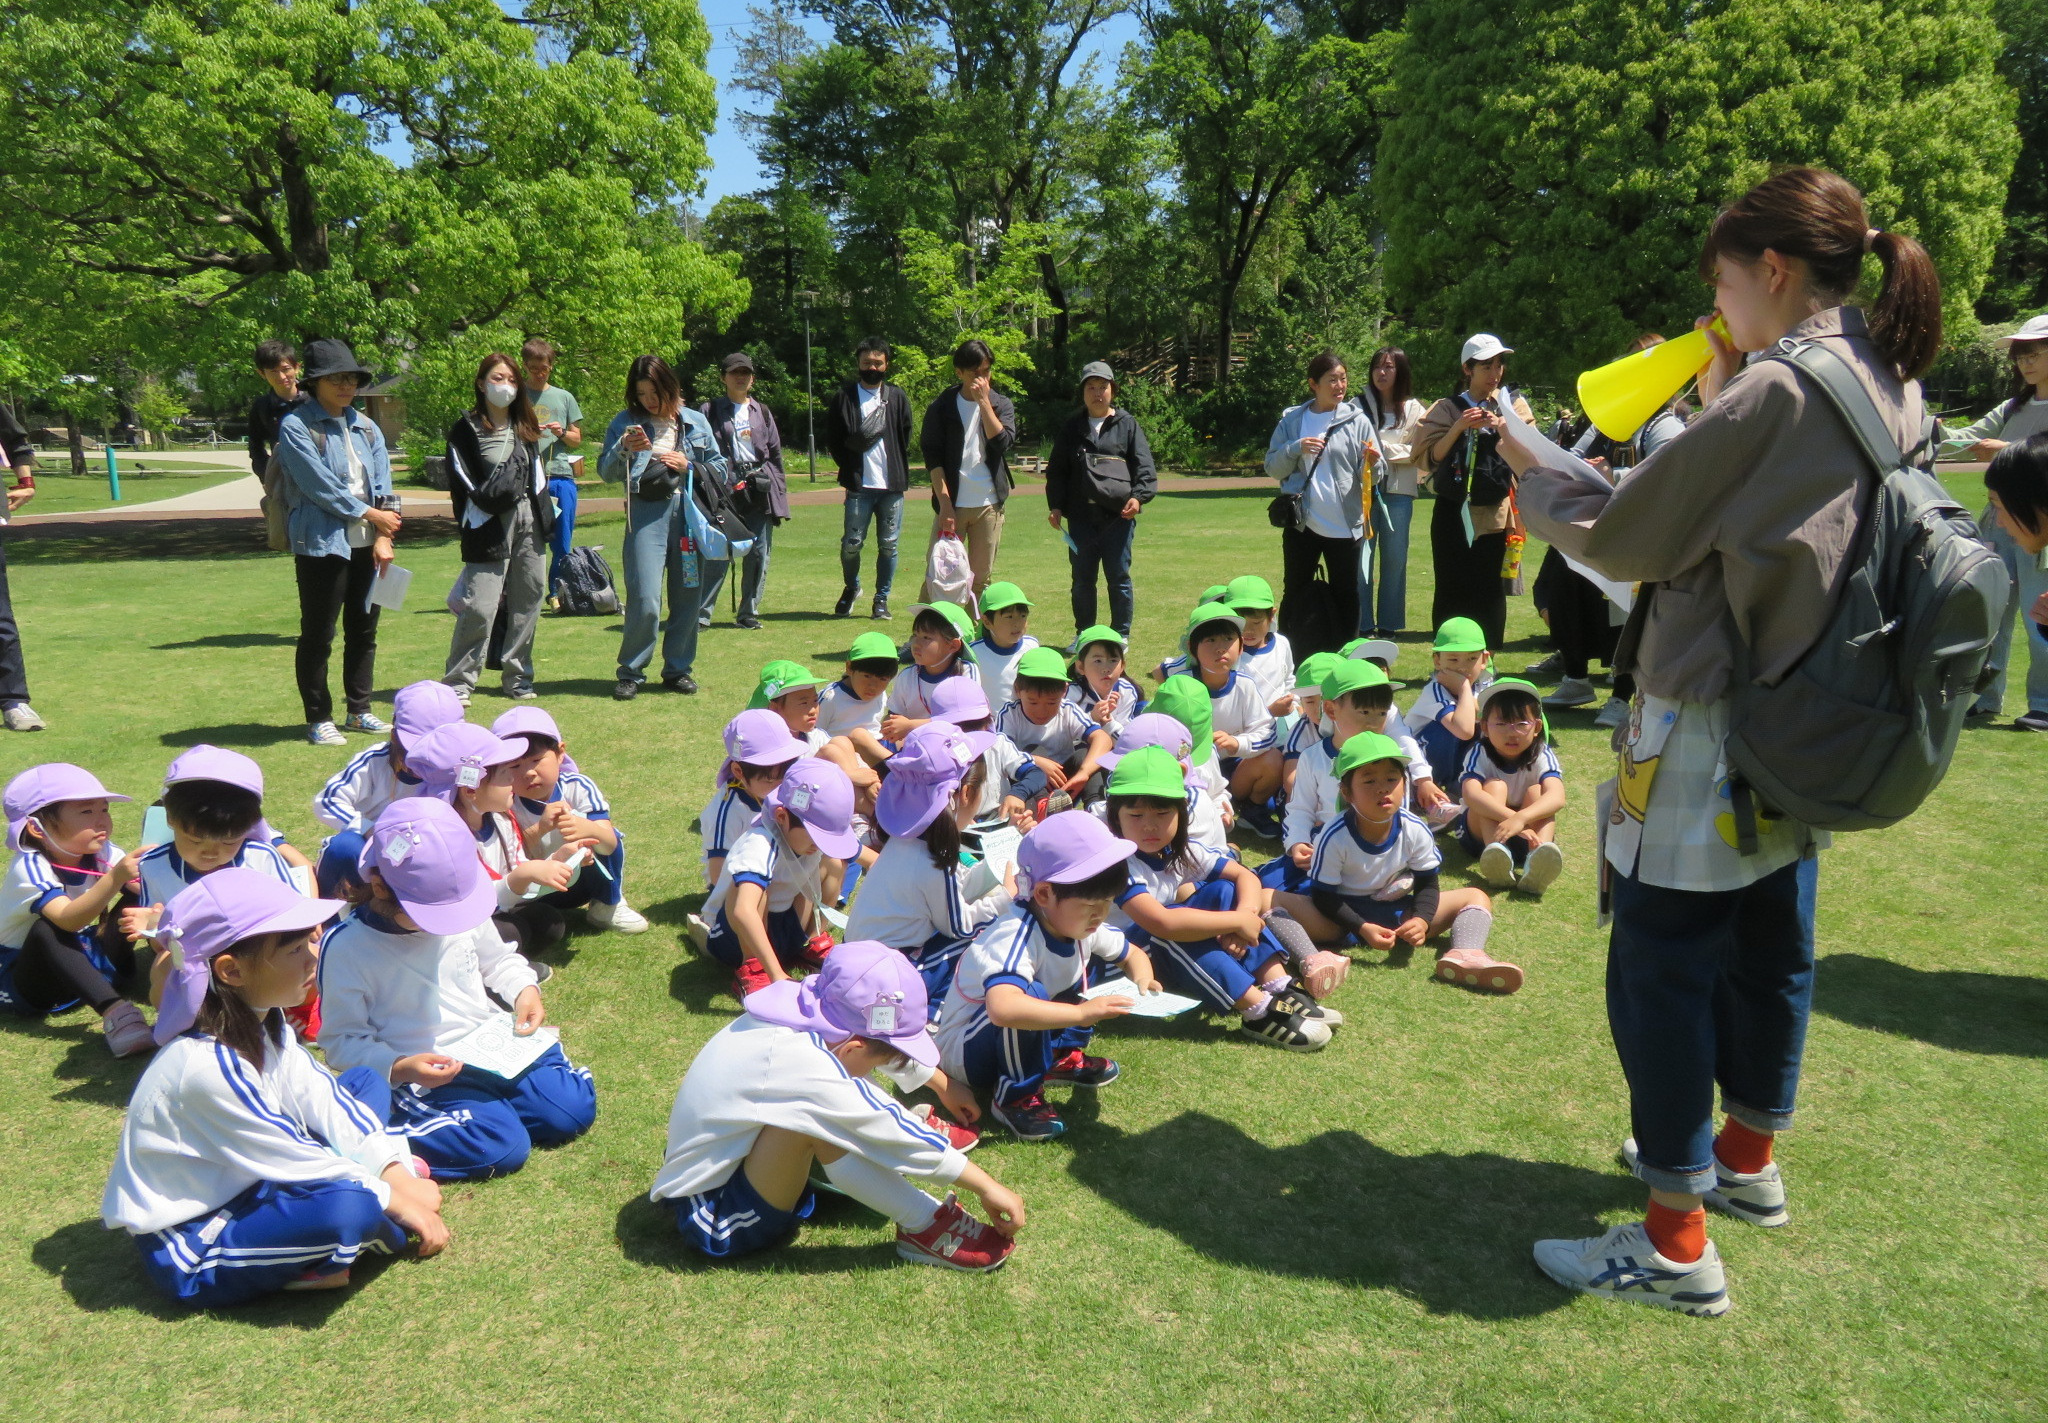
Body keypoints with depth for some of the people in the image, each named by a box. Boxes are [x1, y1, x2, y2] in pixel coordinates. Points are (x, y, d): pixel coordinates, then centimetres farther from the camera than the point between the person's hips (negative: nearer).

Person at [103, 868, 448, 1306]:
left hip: (243, 1187, 10)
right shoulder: (208, 1066, -30)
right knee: (347, 1208, -36)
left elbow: (323, 1101, -1)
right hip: (189, 1251, -10)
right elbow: (291, 1160, -23)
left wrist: (397, 1174, -10)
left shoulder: (262, 1022, -3)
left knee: (365, 1081, 13)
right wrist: (393, 1198, -14)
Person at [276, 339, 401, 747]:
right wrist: (367, 513, -7)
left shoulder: (364, 426, 13)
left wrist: (383, 537, -4)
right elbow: (320, 484, -13)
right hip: (322, 542, -6)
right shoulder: (295, 426, -5)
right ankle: (318, 719, 10)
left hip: (367, 544, 6)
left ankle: (360, 711, 23)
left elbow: (383, 484, 6)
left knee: (363, 630, 12)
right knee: (318, 636, 1)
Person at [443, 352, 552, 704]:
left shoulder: (524, 427, 17)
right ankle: (458, 682, 0)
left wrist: (543, 517, 10)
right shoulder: (466, 429, 0)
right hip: (490, 527, -6)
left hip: (528, 521, 6)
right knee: (480, 606, -10)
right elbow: (462, 484, -3)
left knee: (528, 600, 6)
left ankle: (518, 678, 18)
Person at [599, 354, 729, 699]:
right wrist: (624, 450, -15)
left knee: (688, 597, 6)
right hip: (646, 513, -2)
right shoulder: (625, 423, 7)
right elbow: (606, 472, 3)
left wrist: (689, 466, -4)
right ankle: (630, 672, 6)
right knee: (644, 600, -11)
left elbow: (720, 468, 12)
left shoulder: (695, 422, 11)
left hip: (690, 513, 2)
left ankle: (678, 669, 21)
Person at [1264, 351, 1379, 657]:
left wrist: (1371, 463, -22)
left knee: (1346, 596, 6)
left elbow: (1372, 473, 0)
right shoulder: (1292, 420, 4)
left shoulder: (1357, 421, 2)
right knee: (1295, 595, 8)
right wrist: (1296, 449, -13)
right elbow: (1272, 467, 4)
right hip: (1302, 524, 1)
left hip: (1345, 525, 0)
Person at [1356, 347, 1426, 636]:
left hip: (1398, 491, 1)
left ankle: (1389, 624, 13)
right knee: (1361, 557, -5)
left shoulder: (1413, 409, 8)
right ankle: (1363, 625, 2)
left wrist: (1384, 449, -8)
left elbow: (1418, 452, 3)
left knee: (1395, 557, 4)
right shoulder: (1359, 405, 6)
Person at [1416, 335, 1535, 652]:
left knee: (1489, 589, -2)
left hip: (1493, 511, 0)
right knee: (1451, 589, -2)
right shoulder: (1448, 408, 9)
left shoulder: (1513, 404, 11)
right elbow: (1433, 456, -1)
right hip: (1452, 510, 0)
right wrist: (1459, 428, -14)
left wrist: (1503, 428, -16)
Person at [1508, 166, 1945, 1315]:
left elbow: (1622, 538, -15)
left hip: (1710, 726, -10)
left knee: (1662, 969, -1)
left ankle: (1677, 1245, 9)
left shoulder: (1776, 390, -20)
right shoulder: (1892, 388, 7)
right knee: (1771, 944, 21)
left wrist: (1533, 469, 0)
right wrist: (1721, 406, 11)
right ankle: (1747, 1159, 40)